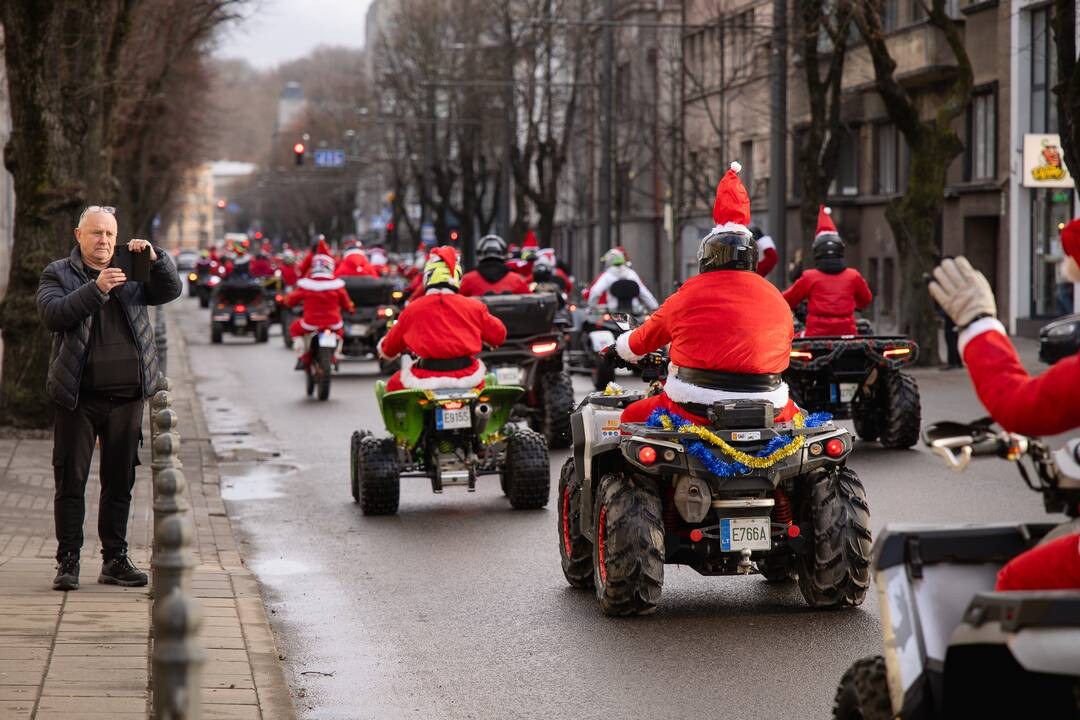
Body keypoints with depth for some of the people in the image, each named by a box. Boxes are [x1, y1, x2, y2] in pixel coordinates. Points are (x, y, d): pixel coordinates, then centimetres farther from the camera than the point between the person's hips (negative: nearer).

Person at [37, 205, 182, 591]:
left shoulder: (131, 273, 12)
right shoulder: (58, 274, 3)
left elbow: (170, 290, 5)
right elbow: (52, 314, -13)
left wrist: (154, 258, -12)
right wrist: (96, 289, -24)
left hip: (127, 397, 3)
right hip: (78, 396, -3)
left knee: (120, 480, 9)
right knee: (71, 480, -1)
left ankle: (115, 560, 17)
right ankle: (68, 562, 5)